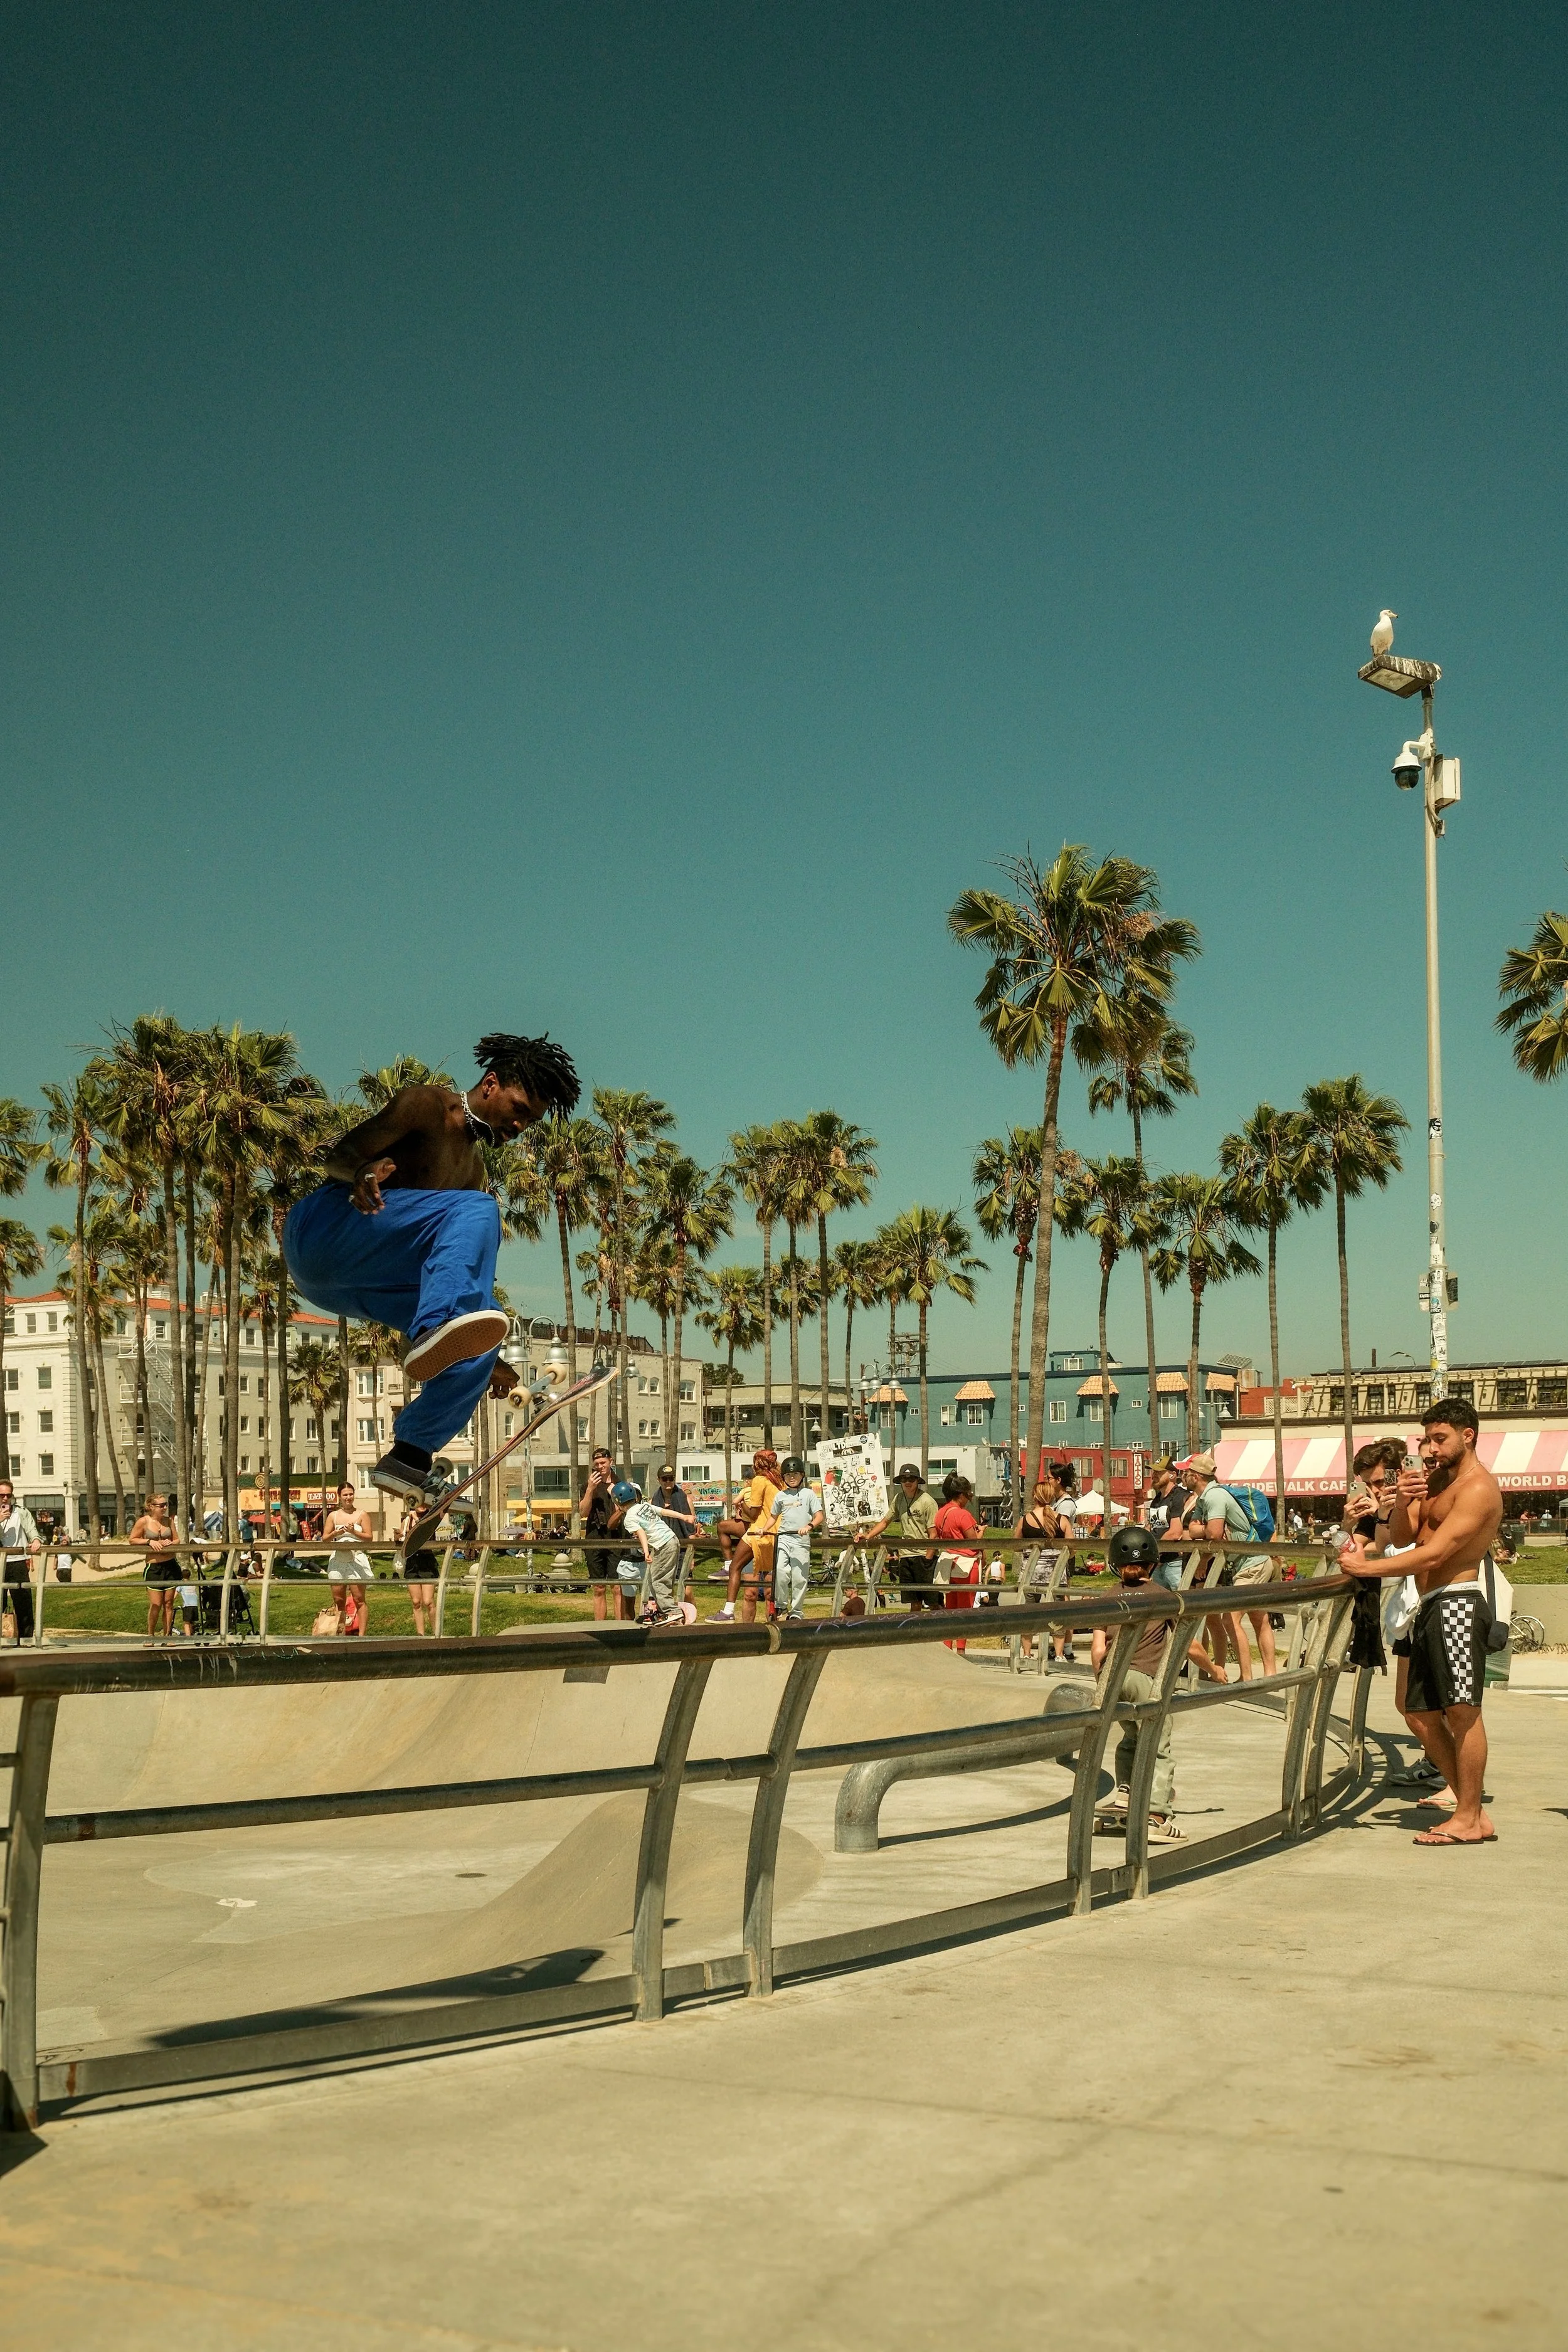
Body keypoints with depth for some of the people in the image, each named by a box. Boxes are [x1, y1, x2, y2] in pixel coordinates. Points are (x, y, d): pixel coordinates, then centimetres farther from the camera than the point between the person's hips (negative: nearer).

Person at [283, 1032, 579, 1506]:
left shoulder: (475, 1163, 23)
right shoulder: (426, 1105, 1)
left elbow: (468, 1265, 27)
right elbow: (340, 1156, -9)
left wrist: (489, 1356, 23)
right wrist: (365, 1171, -33)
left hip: (358, 1283, 8)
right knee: (476, 1212, -27)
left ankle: (408, 1456, -5)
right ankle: (436, 1331, -53)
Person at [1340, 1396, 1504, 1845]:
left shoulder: (1478, 1488, -11)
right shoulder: (1435, 1481, 18)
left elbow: (1433, 1555, -18)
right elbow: (1402, 1538, 11)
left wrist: (1365, 1567, -16)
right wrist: (1402, 1502, -9)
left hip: (1456, 1604, -10)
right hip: (1429, 1609, 10)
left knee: (1462, 1710, -9)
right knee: (1422, 1715, 10)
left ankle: (1470, 1820, -4)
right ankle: (1471, 1807, 17)